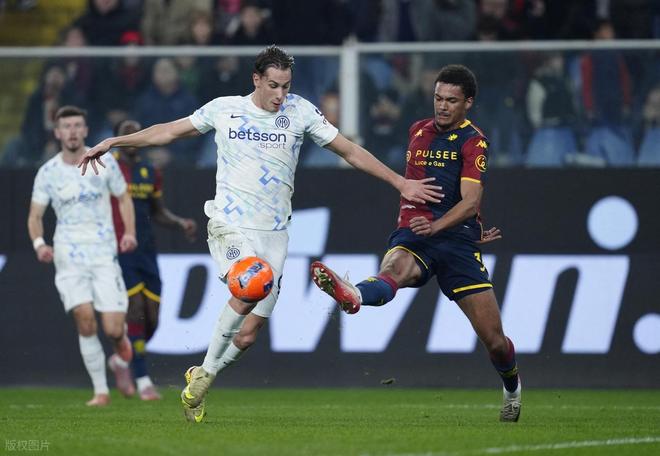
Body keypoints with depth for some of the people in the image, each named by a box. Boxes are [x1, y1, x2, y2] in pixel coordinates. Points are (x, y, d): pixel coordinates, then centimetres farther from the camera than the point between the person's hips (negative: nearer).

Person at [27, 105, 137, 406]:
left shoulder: (104, 163, 2)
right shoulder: (48, 172, 3)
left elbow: (123, 198, 14)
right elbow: (35, 215, 7)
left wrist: (129, 232, -2)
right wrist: (39, 243, -13)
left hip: (104, 254, 0)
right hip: (68, 254, 0)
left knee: (113, 329, -9)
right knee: (85, 320, -17)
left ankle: (121, 359, 28)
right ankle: (100, 390, -3)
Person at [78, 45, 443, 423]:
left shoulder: (300, 111, 4)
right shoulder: (224, 109, 3)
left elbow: (351, 152, 8)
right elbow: (169, 132, 15)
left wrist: (400, 183, 6)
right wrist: (113, 142, 13)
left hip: (275, 232, 2)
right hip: (230, 222, -2)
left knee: (248, 335, -3)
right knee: (249, 291, -31)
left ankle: (202, 379, 23)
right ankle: (208, 367, -11)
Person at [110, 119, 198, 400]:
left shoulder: (151, 173, 13)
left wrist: (181, 223, 7)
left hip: (146, 251, 6)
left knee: (151, 319, 3)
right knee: (135, 311, -15)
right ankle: (143, 381, -9)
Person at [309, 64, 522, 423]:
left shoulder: (473, 142, -3)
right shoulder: (418, 131, 14)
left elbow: (470, 202, -17)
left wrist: (436, 225, -35)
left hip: (456, 237, -3)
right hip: (413, 234, 3)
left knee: (494, 339, -1)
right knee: (393, 270, -36)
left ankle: (511, 386, 31)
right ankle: (352, 296, -71)